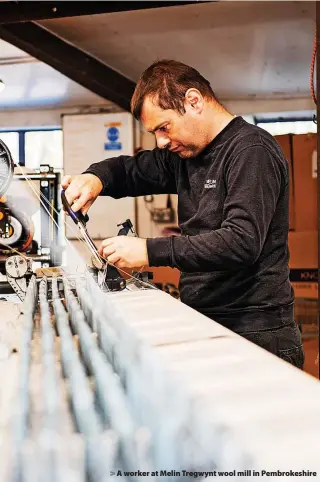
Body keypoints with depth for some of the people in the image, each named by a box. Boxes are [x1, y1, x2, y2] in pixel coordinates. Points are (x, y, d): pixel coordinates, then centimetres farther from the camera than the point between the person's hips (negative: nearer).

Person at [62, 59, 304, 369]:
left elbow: (242, 242, -24)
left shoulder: (251, 151, -14)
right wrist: (95, 177, -1)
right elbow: (131, 170, 23)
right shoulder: (184, 155, 12)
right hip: (206, 325, 8)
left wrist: (150, 251, -26)